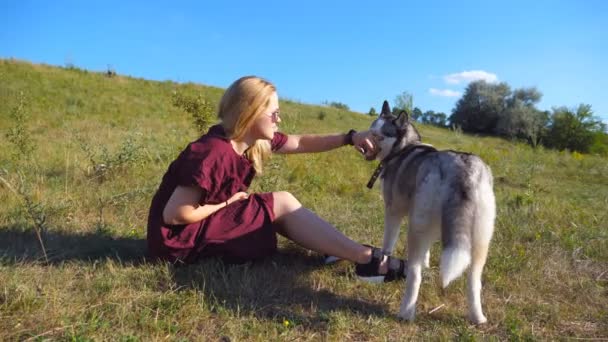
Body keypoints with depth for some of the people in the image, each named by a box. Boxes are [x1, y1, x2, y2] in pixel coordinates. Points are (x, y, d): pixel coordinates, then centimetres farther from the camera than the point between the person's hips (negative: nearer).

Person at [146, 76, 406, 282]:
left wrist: (350, 138, 0)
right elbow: (173, 214, -26)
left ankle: (363, 255, 4)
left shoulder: (257, 141, -2)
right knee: (282, 204, -14)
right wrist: (227, 202, -16)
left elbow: (301, 143, 8)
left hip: (206, 225, 9)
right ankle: (367, 259, -11)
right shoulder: (214, 153, -28)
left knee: (282, 204, 4)